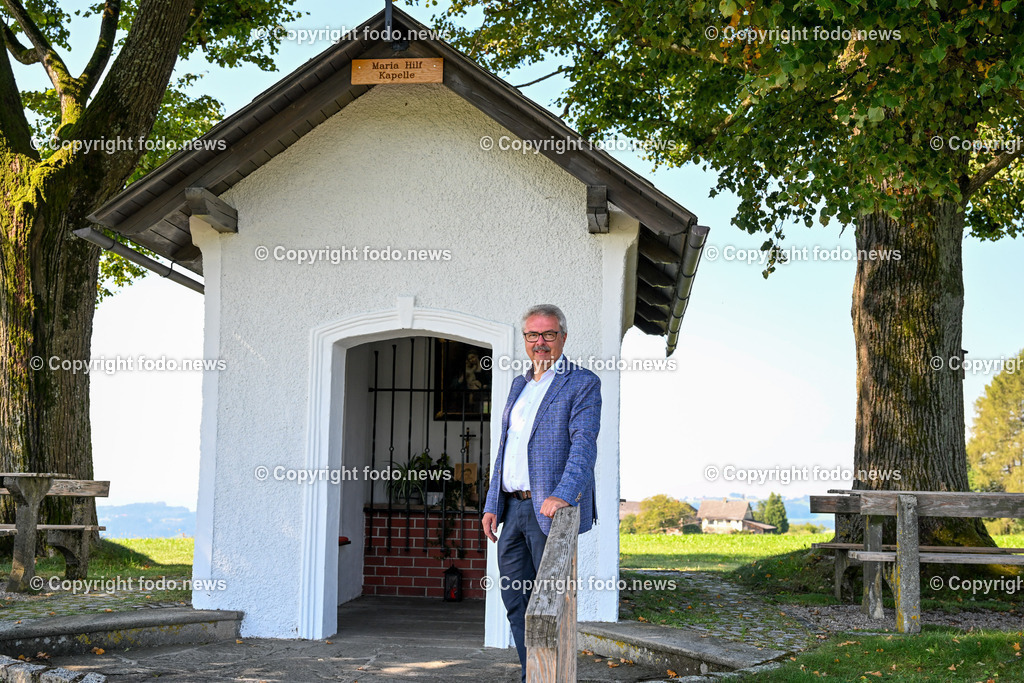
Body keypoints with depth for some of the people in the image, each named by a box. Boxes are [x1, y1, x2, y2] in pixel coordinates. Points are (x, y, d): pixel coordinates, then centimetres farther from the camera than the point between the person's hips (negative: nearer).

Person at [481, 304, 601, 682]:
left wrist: (562, 494, -30)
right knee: (516, 600, 8)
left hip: (550, 510, -7)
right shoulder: (519, 385, 19)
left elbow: (584, 444, -16)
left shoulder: (582, 384, -4)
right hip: (513, 509, 7)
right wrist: (492, 505, 13)